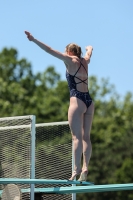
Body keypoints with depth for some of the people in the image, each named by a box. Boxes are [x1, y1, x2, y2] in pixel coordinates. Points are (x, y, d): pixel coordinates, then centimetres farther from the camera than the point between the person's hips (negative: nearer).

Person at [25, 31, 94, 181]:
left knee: (77, 137, -11)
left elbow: (50, 51, -6)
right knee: (86, 137, 5)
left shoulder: (70, 60, -1)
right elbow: (89, 53, 41)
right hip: (89, 101, 7)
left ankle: (77, 168, -16)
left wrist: (34, 40, -7)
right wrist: (89, 48, 63)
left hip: (77, 100, -7)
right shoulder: (85, 61, 16)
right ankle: (85, 168, -2)